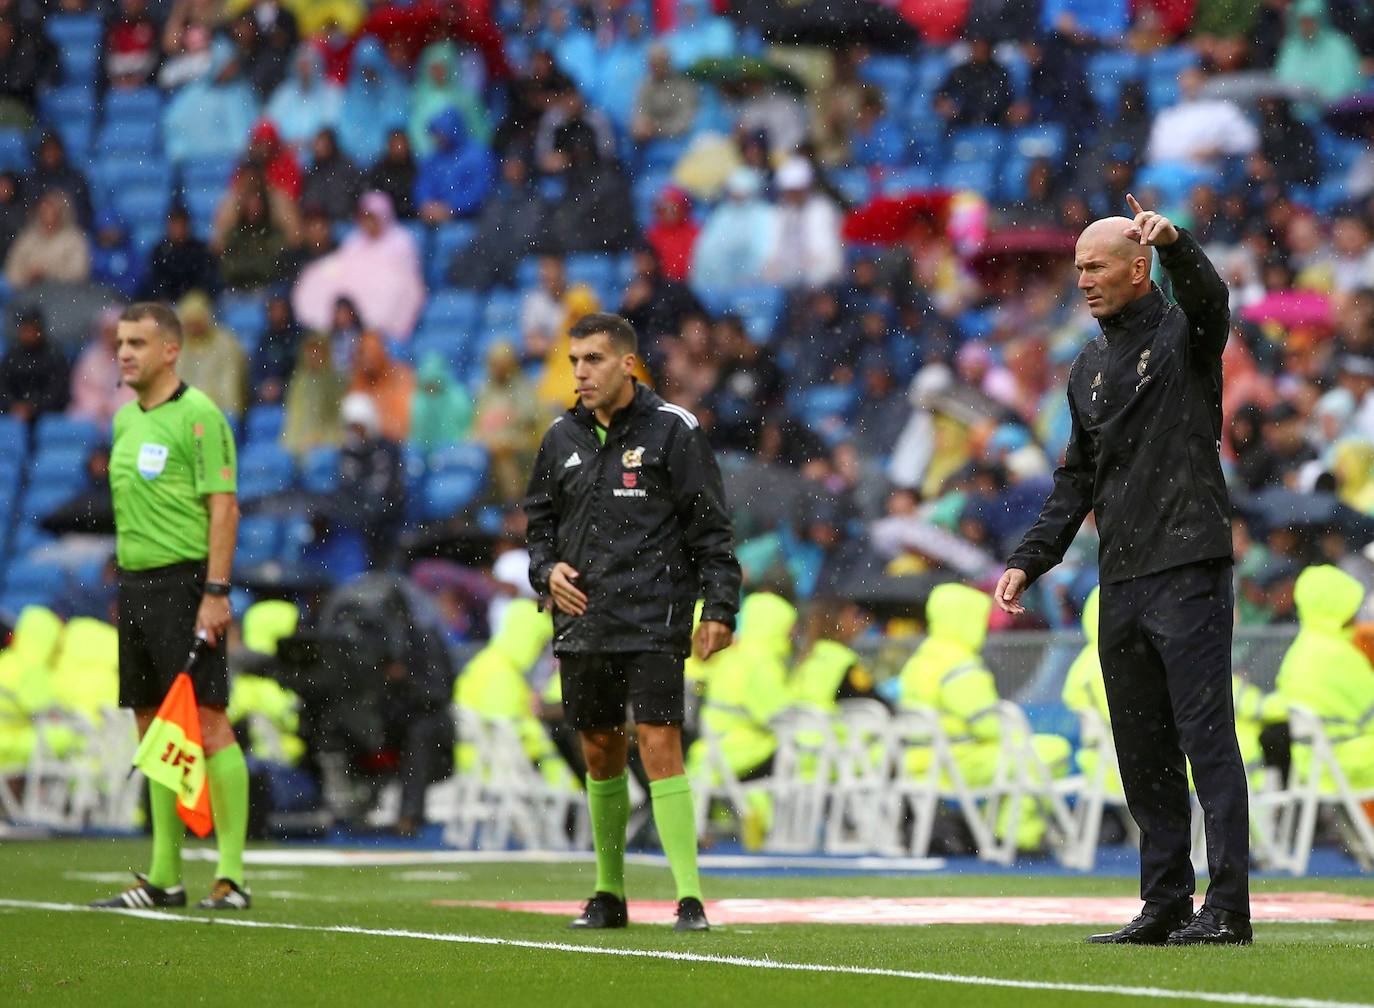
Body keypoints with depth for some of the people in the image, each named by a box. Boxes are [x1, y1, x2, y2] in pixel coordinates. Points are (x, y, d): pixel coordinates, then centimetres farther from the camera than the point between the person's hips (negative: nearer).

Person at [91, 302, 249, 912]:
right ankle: (164, 878, 11)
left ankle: (232, 875, -8)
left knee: (207, 722, -9)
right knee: (154, 728, 8)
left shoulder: (197, 415, -9)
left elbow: (224, 506, -14)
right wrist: (125, 586, 15)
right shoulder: (125, 417, 15)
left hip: (185, 582, -8)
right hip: (135, 584, 8)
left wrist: (215, 592, -20)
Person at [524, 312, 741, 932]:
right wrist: (546, 570, 1)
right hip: (582, 623, 5)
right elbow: (540, 518, 22)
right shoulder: (562, 438, 10)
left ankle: (689, 898, -14)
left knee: (659, 747, -13)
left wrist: (719, 609, -9)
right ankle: (609, 893, 21)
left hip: (653, 624, -5)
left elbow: (711, 526, -3)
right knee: (601, 754, 10)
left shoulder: (671, 430, -4)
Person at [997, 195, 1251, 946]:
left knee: (1206, 736, -10)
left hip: (1188, 569, -7)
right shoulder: (1090, 368, 19)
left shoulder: (1184, 335, -1)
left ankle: (1227, 908, -12)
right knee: (1142, 750, 8)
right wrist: (1030, 560, 12)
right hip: (1121, 582, 7)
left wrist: (1174, 242, -45)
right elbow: (1077, 479, 22)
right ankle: (1165, 904, 12)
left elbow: (1208, 297, -25)